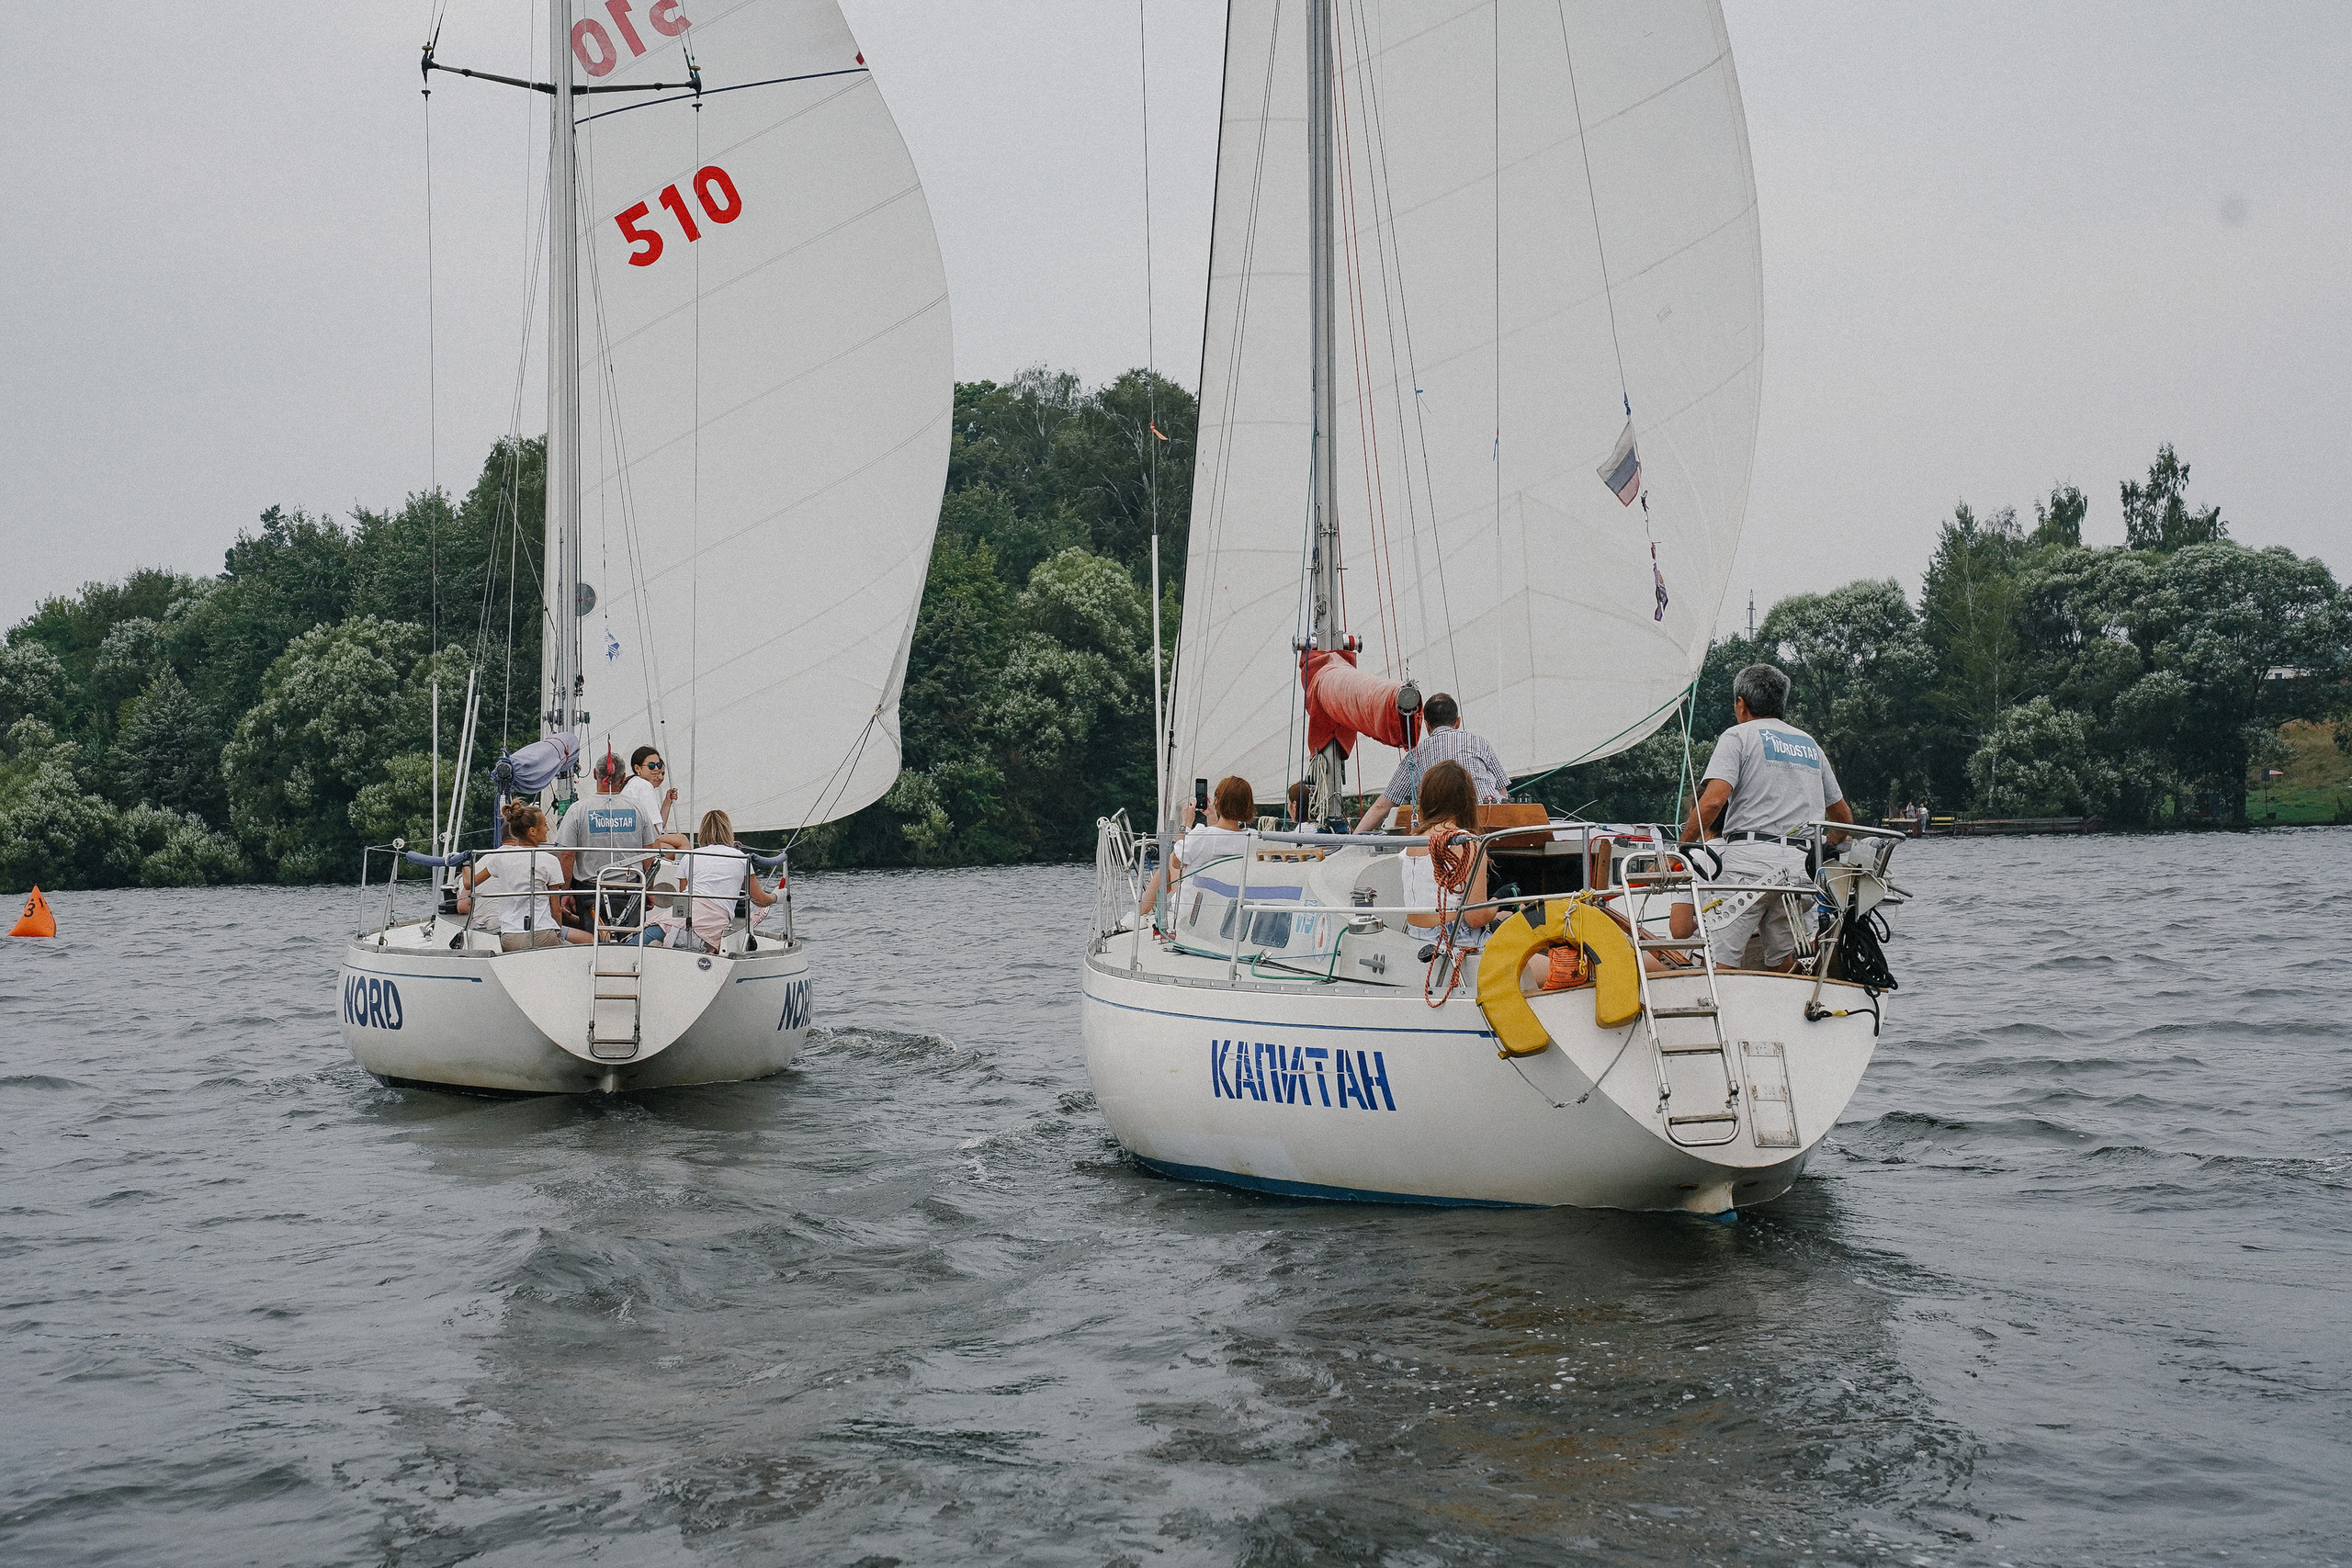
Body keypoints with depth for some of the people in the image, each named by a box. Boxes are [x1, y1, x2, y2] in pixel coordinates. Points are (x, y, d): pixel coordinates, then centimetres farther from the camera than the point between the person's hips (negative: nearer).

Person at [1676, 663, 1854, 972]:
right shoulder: (1810, 744, 24)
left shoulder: (1738, 735, 6)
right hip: (1801, 868, 6)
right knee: (1782, 966, 11)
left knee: (1718, 965, -13)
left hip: (1749, 857, -6)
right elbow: (1843, 816, 29)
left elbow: (1714, 799, -10)